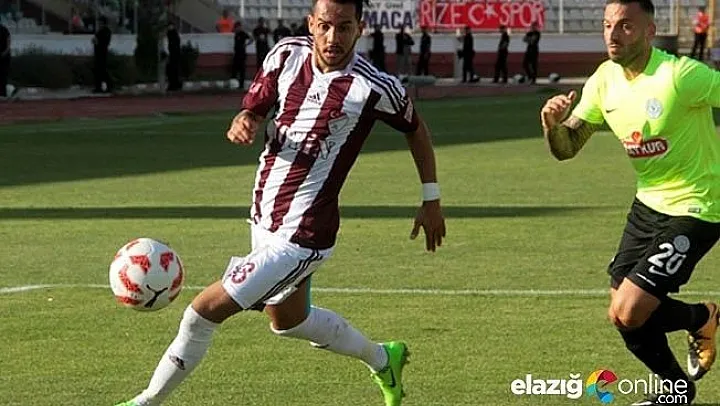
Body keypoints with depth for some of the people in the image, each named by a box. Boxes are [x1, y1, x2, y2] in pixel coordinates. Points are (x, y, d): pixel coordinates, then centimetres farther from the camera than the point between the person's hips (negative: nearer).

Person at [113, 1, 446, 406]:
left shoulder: (375, 88, -18)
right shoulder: (288, 54, -5)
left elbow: (416, 128, 1)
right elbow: (255, 108, 9)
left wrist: (432, 200, 7)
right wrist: (243, 123, -16)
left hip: (301, 236, -7)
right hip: (265, 220, 7)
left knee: (205, 310, -10)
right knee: (288, 320, 28)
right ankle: (382, 358, 50)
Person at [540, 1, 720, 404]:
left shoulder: (681, 75, -23)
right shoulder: (605, 80, -2)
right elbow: (567, 147, 2)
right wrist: (553, 124, -19)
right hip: (649, 203, 7)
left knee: (628, 313, -15)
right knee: (623, 313, 9)